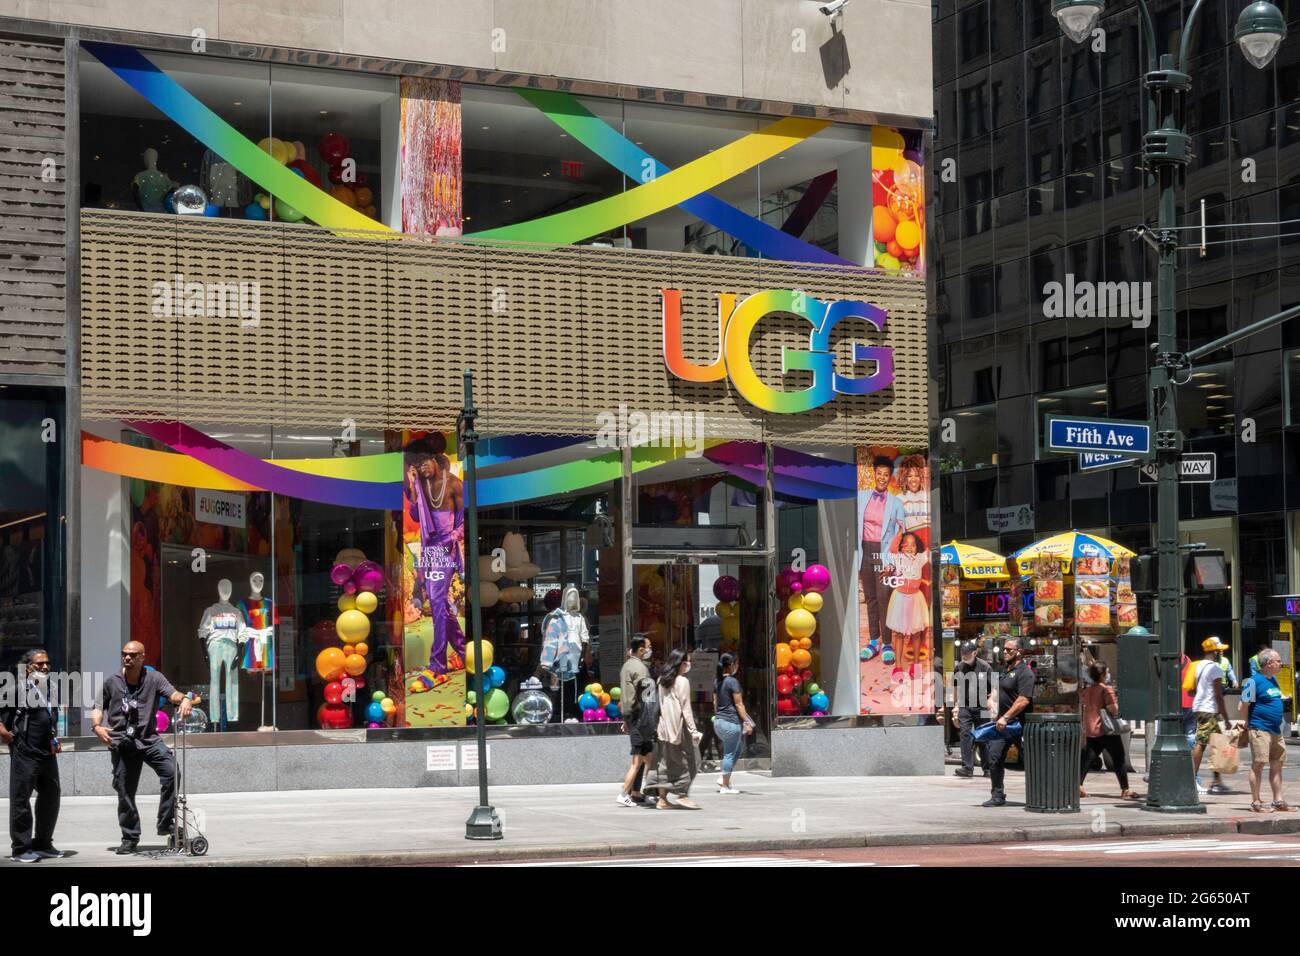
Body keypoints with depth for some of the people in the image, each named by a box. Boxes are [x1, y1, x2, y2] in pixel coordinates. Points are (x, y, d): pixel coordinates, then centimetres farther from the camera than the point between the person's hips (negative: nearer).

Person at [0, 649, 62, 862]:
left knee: (50, 798, 12)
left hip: (48, 753, 8)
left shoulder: (50, 687, 15)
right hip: (24, 754, -8)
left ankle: (43, 844, 23)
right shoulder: (17, 687, -8)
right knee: (21, 799, -2)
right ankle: (21, 848, 3)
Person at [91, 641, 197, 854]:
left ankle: (166, 824, -10)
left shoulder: (153, 678, -1)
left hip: (148, 739, -1)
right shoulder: (111, 682, 3)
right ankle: (130, 838, 20)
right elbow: (98, 706, 11)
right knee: (124, 791, 4)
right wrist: (96, 726, -9)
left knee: (171, 771, -22)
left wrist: (185, 699, -37)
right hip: (121, 743, 1)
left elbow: (171, 693, -15)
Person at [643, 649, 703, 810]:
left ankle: (662, 799, 6)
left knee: (664, 762, 7)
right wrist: (693, 730, -11)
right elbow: (686, 709, -12)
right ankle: (682, 794, -2)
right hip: (678, 726, -7)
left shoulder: (662, 680, 11)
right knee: (686, 760, 3)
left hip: (663, 727, 7)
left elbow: (658, 706, 13)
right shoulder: (682, 682, -9)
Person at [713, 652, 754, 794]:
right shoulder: (732, 681, -13)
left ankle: (723, 779, 13)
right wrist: (747, 722, -13)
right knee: (730, 753, 0)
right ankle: (725, 786, 4)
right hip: (731, 721, -8)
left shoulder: (717, 682, 10)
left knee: (735, 751, 19)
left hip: (718, 721, 8)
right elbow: (739, 704, -14)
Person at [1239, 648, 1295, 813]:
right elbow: (1243, 706, -12)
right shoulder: (1254, 681, -13)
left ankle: (1278, 801, 16)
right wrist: (1249, 725, -5)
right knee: (1258, 764, -5)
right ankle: (1256, 802, -1)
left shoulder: (1274, 680, 13)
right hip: (1260, 730, -9)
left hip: (1275, 730, 9)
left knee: (1277, 765, 10)